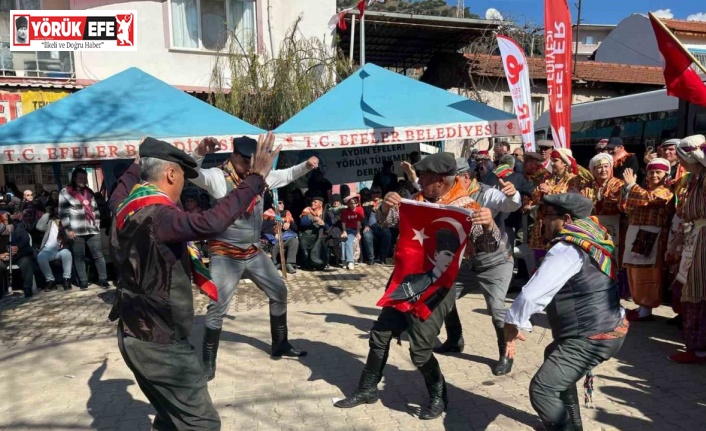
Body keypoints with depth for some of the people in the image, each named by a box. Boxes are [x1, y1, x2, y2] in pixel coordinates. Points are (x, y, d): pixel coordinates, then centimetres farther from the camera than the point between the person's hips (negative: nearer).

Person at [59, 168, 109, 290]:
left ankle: (103, 279, 5)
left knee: (98, 255, 0)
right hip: (76, 231, -3)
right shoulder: (65, 192, 3)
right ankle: (83, 282, 9)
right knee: (79, 257, 2)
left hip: (92, 230, 4)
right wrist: (68, 229, -8)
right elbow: (63, 212, -3)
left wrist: (97, 225, 12)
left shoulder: (89, 192, 18)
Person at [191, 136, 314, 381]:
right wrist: (200, 152, -50)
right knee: (218, 307, -5)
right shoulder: (216, 177, -14)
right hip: (226, 255, -6)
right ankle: (208, 363, 12)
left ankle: (280, 345, 31)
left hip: (254, 252, 7)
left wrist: (306, 165, -2)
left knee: (279, 291, 12)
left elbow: (287, 175, 15)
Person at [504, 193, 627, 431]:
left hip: (592, 337, -11)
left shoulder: (568, 248, -22)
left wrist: (511, 323, -14)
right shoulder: (590, 236, 7)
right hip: (607, 327, 11)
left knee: (542, 389, -14)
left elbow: (532, 294, -27)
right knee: (554, 354, 32)